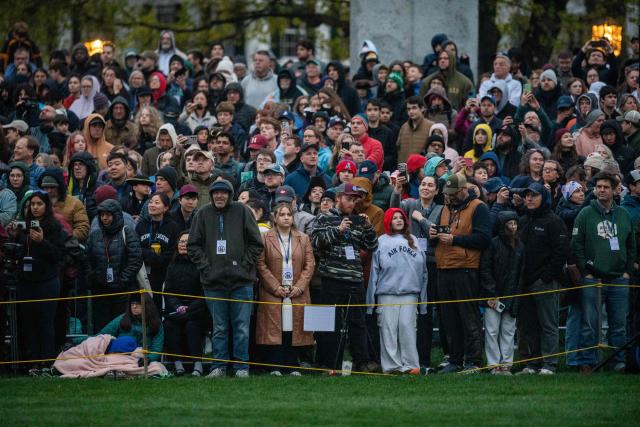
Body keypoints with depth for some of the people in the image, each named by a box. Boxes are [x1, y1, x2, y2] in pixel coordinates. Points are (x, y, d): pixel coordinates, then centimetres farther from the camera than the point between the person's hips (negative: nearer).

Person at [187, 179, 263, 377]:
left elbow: (256, 243, 3)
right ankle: (219, 366, 12)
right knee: (219, 328, 7)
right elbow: (193, 245, 8)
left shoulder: (242, 212, 1)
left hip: (241, 281, -1)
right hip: (214, 282, 1)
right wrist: (205, 266, -2)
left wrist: (244, 265, -5)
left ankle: (241, 366, 7)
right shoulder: (203, 214, 5)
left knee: (241, 327, 0)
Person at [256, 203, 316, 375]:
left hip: (297, 293, 2)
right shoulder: (265, 238, 3)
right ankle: (274, 366, -4)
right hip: (272, 294, -2)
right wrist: (276, 287, -10)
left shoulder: (303, 239, 12)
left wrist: (299, 286, -5)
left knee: (294, 329, -1)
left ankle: (292, 366, 4)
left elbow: (310, 264, 8)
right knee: (274, 329, -6)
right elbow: (261, 265, -3)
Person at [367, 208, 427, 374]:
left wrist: (423, 298, 7)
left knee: (407, 327, -6)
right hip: (387, 293, -1)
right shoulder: (382, 241, 11)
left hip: (410, 293, 1)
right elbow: (375, 270, 7)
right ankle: (391, 364, 0)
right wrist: (371, 297, 0)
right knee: (389, 329, -3)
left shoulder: (413, 241, 16)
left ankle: (410, 364, -5)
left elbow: (422, 269, 14)